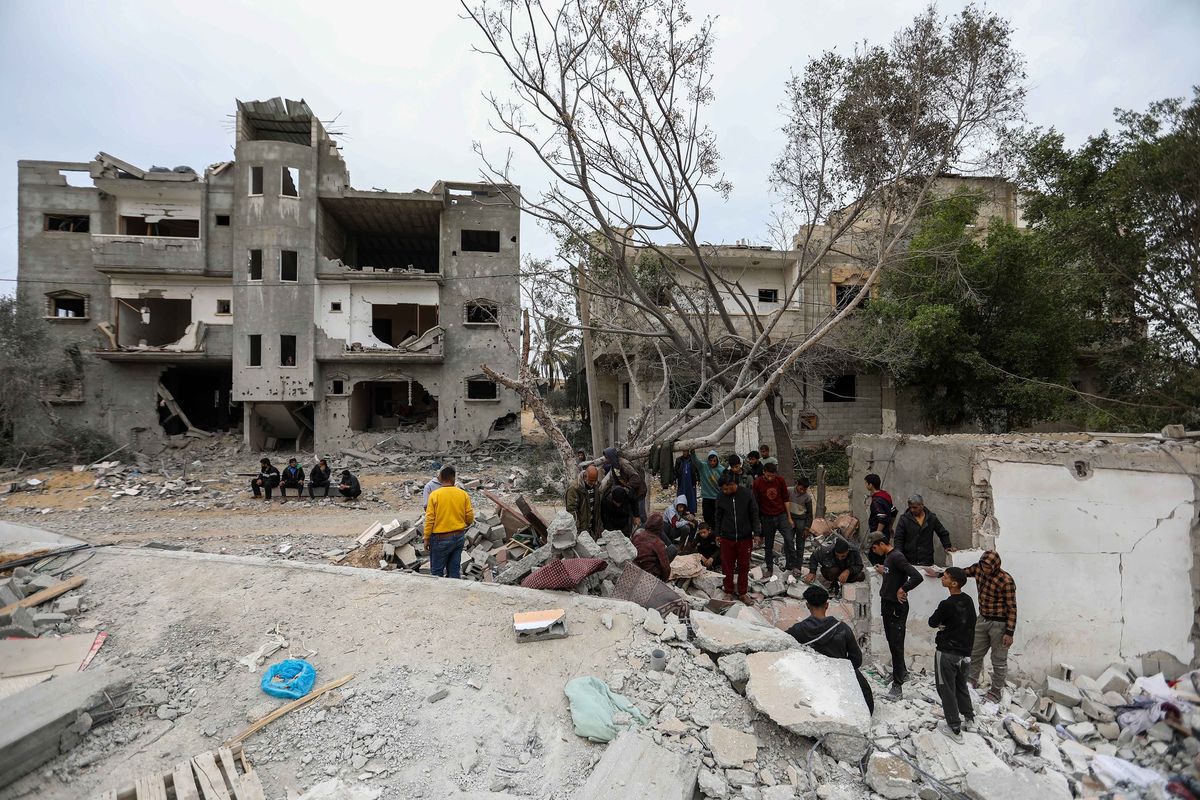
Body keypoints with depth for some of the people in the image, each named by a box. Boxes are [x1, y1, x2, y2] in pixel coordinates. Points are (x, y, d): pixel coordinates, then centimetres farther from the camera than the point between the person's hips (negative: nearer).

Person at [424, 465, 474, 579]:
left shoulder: (434, 495, -11)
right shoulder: (463, 494, -4)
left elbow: (429, 519, -10)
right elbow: (470, 517, 0)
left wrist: (426, 539, 0)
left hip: (441, 538, -3)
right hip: (459, 537, 3)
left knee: (437, 572, 9)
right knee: (454, 570, 13)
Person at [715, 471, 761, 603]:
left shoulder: (747, 494, -11)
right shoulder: (721, 497, -6)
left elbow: (754, 514, -3)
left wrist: (757, 533, -5)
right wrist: (717, 533, 9)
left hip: (745, 537, -1)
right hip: (727, 537, 1)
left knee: (744, 566, 11)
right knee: (727, 566, 9)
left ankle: (743, 592, 26)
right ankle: (728, 592, 25)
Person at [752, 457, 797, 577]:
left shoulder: (780, 481, -4)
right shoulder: (757, 483, -10)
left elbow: (785, 499, 4)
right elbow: (755, 502, -4)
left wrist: (789, 517, 4)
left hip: (782, 515, 1)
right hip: (767, 518, -1)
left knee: (789, 539, -10)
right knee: (768, 545, 9)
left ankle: (792, 565, 5)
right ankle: (769, 568, 23)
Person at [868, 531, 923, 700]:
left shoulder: (897, 557, -20)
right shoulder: (887, 556, 9)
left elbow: (917, 577, -27)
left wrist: (902, 590, -19)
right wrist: (883, 571, 9)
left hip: (897, 607, -9)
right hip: (886, 604, 9)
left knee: (896, 644, -4)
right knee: (891, 641, 20)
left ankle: (897, 686, 3)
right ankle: (902, 671, 39)